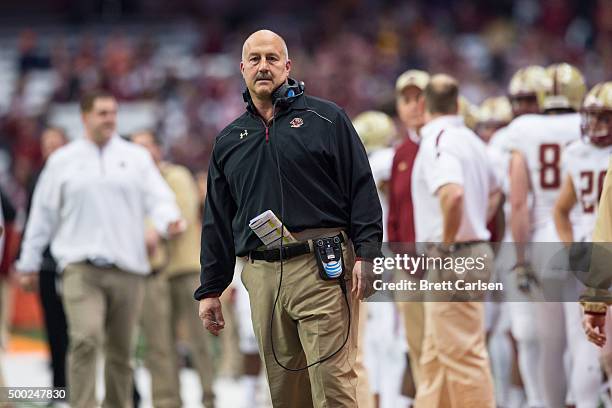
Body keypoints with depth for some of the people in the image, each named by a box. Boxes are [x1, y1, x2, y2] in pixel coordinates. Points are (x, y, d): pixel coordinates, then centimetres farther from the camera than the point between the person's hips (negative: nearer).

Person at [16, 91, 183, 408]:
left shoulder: (136, 158, 12)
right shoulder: (62, 161, 10)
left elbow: (158, 198, 4)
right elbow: (43, 213, 14)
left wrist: (169, 221, -18)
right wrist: (28, 261, 15)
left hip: (127, 267, 2)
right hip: (80, 267, -2)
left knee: (121, 349, 7)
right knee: (85, 339, -20)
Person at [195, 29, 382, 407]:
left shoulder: (326, 119, 6)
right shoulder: (229, 141, 19)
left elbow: (362, 189, 1)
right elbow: (217, 221, 21)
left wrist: (365, 254, -10)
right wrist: (210, 290, 17)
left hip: (322, 271, -4)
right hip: (262, 274, 4)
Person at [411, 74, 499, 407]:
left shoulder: (438, 142, -15)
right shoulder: (471, 140, 14)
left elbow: (453, 194, -32)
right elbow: (494, 192, 29)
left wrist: (447, 243, -19)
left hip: (452, 257, -10)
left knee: (463, 355, -7)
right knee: (435, 358, 16)